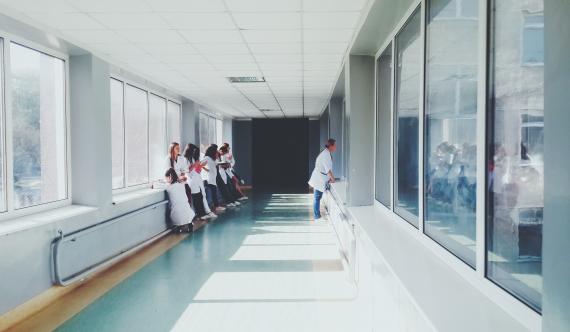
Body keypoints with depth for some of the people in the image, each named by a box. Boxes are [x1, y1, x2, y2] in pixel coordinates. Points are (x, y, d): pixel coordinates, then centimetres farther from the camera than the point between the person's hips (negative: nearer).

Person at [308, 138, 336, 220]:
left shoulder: (327, 153, 10)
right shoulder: (326, 154, -20)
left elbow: (329, 168, 13)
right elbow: (328, 169, -21)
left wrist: (331, 177, 8)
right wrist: (332, 179, -12)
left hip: (321, 178, 9)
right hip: (319, 179, -9)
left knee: (318, 197, 15)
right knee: (317, 198, 0)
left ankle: (317, 214, 24)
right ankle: (317, 216, 8)